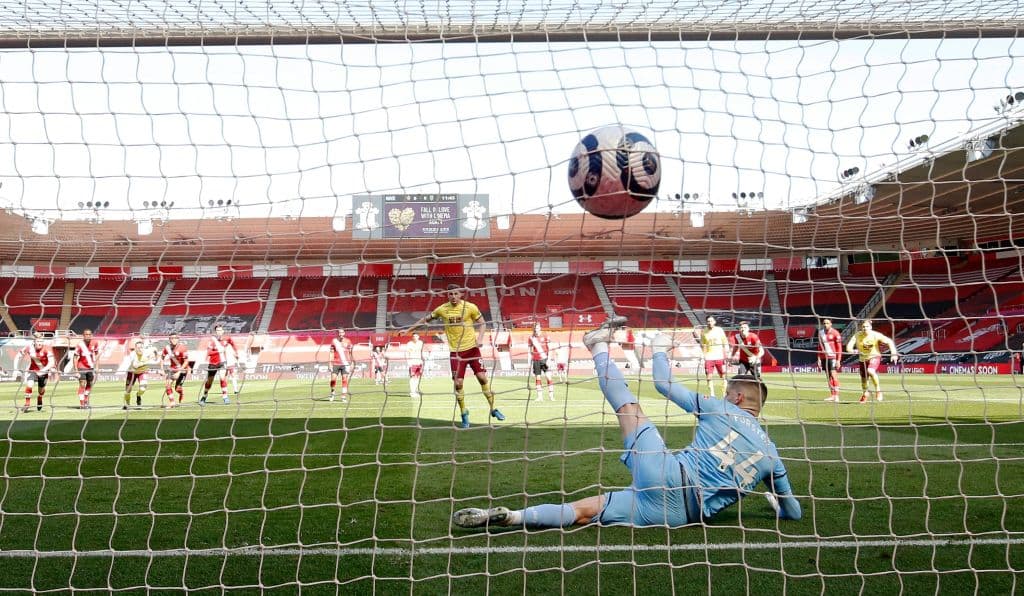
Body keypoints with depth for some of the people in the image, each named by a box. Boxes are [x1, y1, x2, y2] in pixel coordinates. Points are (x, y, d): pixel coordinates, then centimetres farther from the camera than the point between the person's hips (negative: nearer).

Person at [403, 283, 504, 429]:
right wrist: (409, 330, 13)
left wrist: (480, 338, -12)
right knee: (458, 383, -4)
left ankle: (493, 409, 13)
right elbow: (425, 319, 12)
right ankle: (464, 414, 15)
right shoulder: (442, 309, -1)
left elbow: (481, 323, 4)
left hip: (472, 348, -1)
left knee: (482, 377, -3)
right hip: (456, 351, 1)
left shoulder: (470, 307, -6)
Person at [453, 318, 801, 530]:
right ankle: (507, 516, -2)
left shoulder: (718, 409, 7)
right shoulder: (771, 454, 17)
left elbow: (664, 384, 11)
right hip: (680, 514, 4)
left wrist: (659, 349, 30)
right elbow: (794, 513, 25)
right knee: (584, 510, 5)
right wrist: (776, 502, 48)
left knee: (629, 409, 10)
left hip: (667, 478, -4)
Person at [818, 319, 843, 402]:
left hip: (833, 357, -5)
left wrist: (838, 360, -10)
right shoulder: (820, 332, 11)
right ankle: (832, 395, 13)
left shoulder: (835, 333, -6)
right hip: (824, 357, 5)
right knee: (828, 376, 7)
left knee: (833, 375, -10)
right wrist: (819, 358, 12)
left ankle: (836, 396, -8)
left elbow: (839, 347, -6)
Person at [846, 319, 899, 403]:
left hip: (874, 357, -3)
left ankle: (878, 390, -13)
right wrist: (854, 351, -42)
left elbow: (889, 342, -11)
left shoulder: (876, 335, -17)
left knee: (870, 371, -33)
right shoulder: (857, 335, -15)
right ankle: (865, 394, 42)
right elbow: (848, 347, -21)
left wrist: (894, 354, -20)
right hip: (863, 359, 3)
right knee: (863, 379, 11)